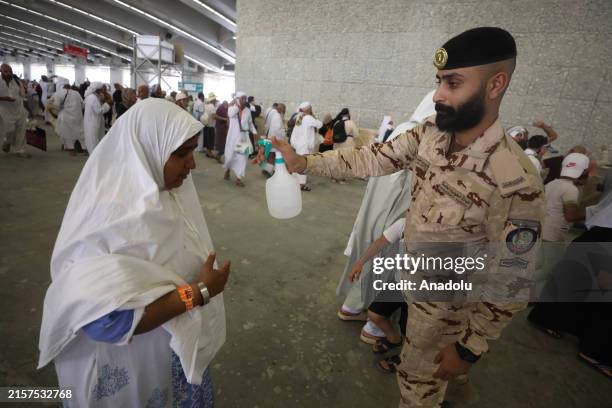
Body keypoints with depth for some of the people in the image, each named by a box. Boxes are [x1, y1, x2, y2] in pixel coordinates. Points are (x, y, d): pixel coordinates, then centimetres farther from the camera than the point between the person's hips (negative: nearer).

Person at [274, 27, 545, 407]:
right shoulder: (430, 133, -14)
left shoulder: (516, 182, -33)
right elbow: (373, 159, -10)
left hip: (445, 300, -6)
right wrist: (304, 162, -18)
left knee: (419, 377, 19)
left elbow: (509, 286, -25)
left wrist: (470, 348, -16)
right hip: (413, 275, 6)